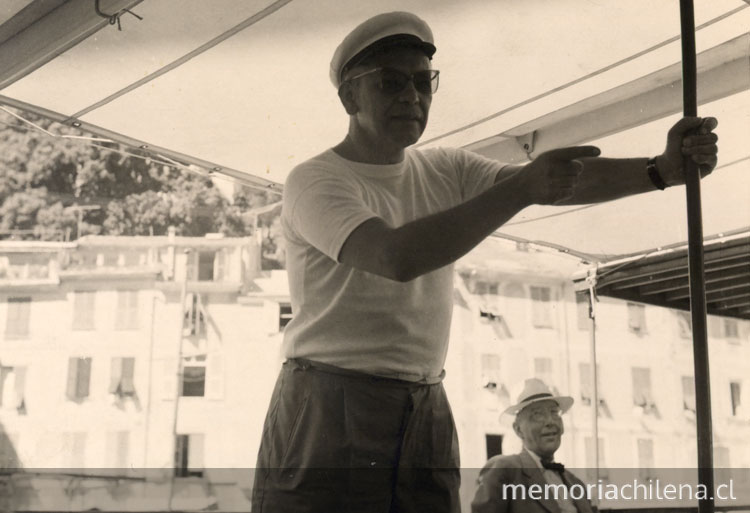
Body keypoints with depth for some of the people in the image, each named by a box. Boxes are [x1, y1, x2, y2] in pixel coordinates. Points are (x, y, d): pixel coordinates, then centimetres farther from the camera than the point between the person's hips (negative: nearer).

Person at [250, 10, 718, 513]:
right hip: (327, 412, -5)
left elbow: (564, 182, -3)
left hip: (427, 414, 5)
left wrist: (663, 168, -20)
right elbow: (396, 257, -26)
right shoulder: (314, 180, -7)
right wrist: (523, 187, -28)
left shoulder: (446, 171, 11)